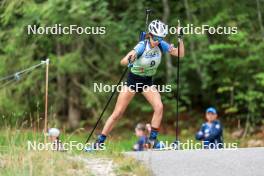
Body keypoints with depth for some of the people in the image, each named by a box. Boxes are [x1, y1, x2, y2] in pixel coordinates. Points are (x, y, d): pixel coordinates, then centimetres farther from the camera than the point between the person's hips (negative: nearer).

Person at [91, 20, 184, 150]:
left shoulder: (161, 45, -11)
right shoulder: (142, 46, -26)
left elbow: (180, 54, -9)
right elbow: (123, 62, -37)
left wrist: (180, 38, -22)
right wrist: (128, 59, -61)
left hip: (148, 82, 4)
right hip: (133, 80, -4)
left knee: (159, 106, -22)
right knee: (117, 113, -4)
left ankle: (153, 139, -13)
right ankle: (99, 142, 6)